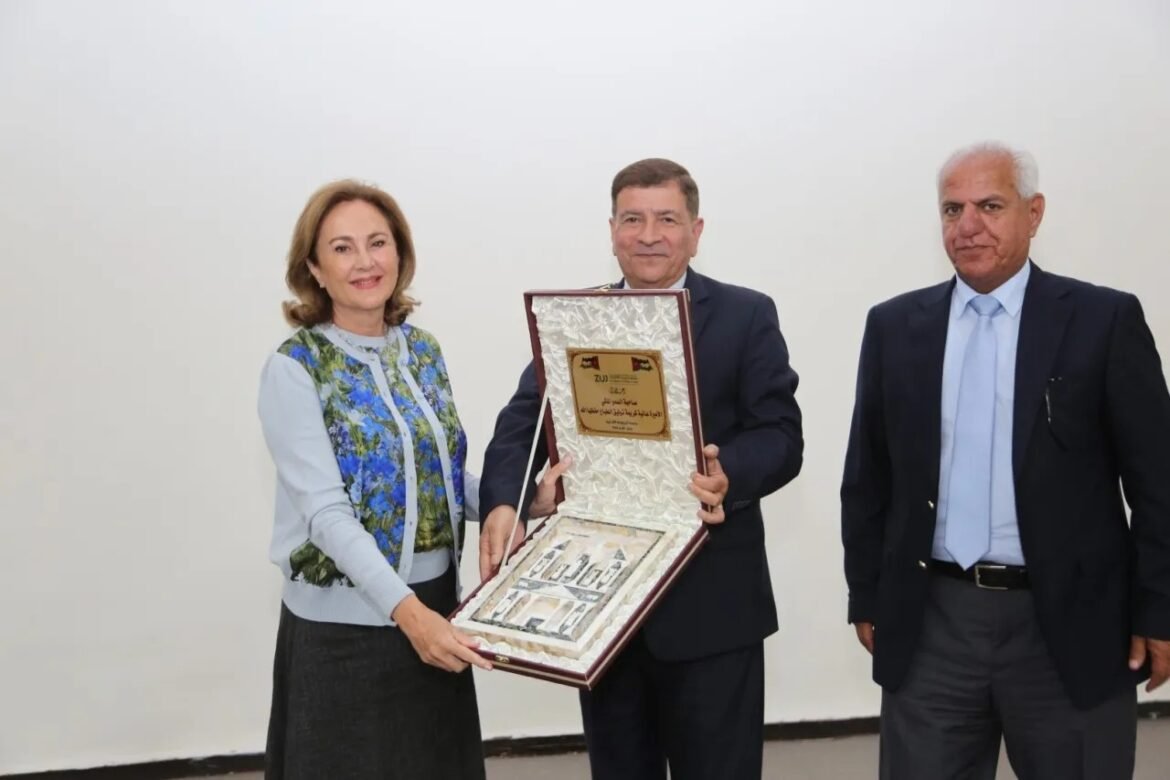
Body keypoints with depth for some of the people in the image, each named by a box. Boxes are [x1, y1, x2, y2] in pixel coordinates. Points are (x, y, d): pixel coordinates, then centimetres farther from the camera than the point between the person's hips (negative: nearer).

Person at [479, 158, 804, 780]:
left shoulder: (746, 316, -1)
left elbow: (781, 435, -7)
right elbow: (523, 423, -4)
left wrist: (730, 474, -30)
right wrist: (502, 504, -24)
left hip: (710, 601, -3)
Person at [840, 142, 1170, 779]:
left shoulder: (1104, 320, -3)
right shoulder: (895, 326, 4)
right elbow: (868, 477, 8)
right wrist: (866, 597, 7)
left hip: (1070, 623, -2)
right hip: (931, 623, 2)